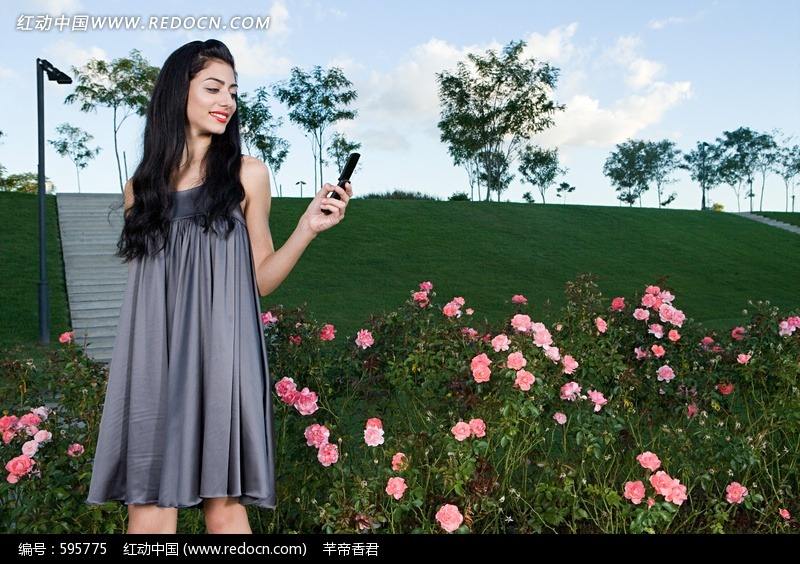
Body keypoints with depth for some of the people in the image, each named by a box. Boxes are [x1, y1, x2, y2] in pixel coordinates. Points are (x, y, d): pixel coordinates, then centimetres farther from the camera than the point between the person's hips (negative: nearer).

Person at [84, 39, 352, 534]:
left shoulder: (247, 174, 5)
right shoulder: (143, 185, 12)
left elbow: (260, 280, 5)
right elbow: (141, 276, 18)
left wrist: (308, 228, -9)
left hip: (219, 353, -2)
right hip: (152, 357, 2)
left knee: (223, 504, -2)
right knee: (148, 502, 1)